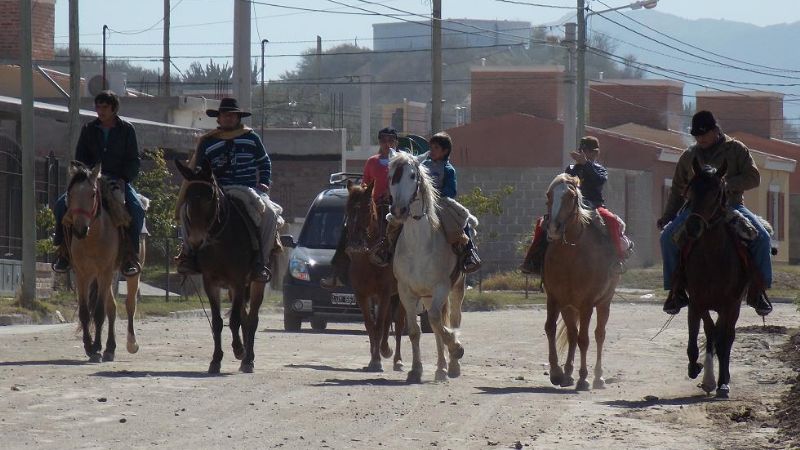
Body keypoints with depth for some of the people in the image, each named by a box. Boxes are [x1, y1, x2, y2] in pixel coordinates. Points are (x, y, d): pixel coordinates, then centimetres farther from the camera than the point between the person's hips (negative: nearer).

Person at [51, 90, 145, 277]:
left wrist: (124, 179, -14)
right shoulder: (89, 129, 7)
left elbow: (134, 161, 1)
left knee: (136, 209, -30)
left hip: (119, 180, -2)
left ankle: (131, 255, -20)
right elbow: (80, 158, 8)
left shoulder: (126, 129, 2)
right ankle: (63, 250, -8)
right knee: (61, 205, -18)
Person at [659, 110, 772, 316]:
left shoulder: (736, 149, 5)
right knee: (668, 236, -23)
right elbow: (677, 189, 20)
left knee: (761, 237, -26)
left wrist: (726, 185, -16)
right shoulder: (689, 156, 13)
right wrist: (667, 217, 9)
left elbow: (753, 178, -2)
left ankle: (757, 291, -14)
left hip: (731, 205, -2)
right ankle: (676, 290, -16)